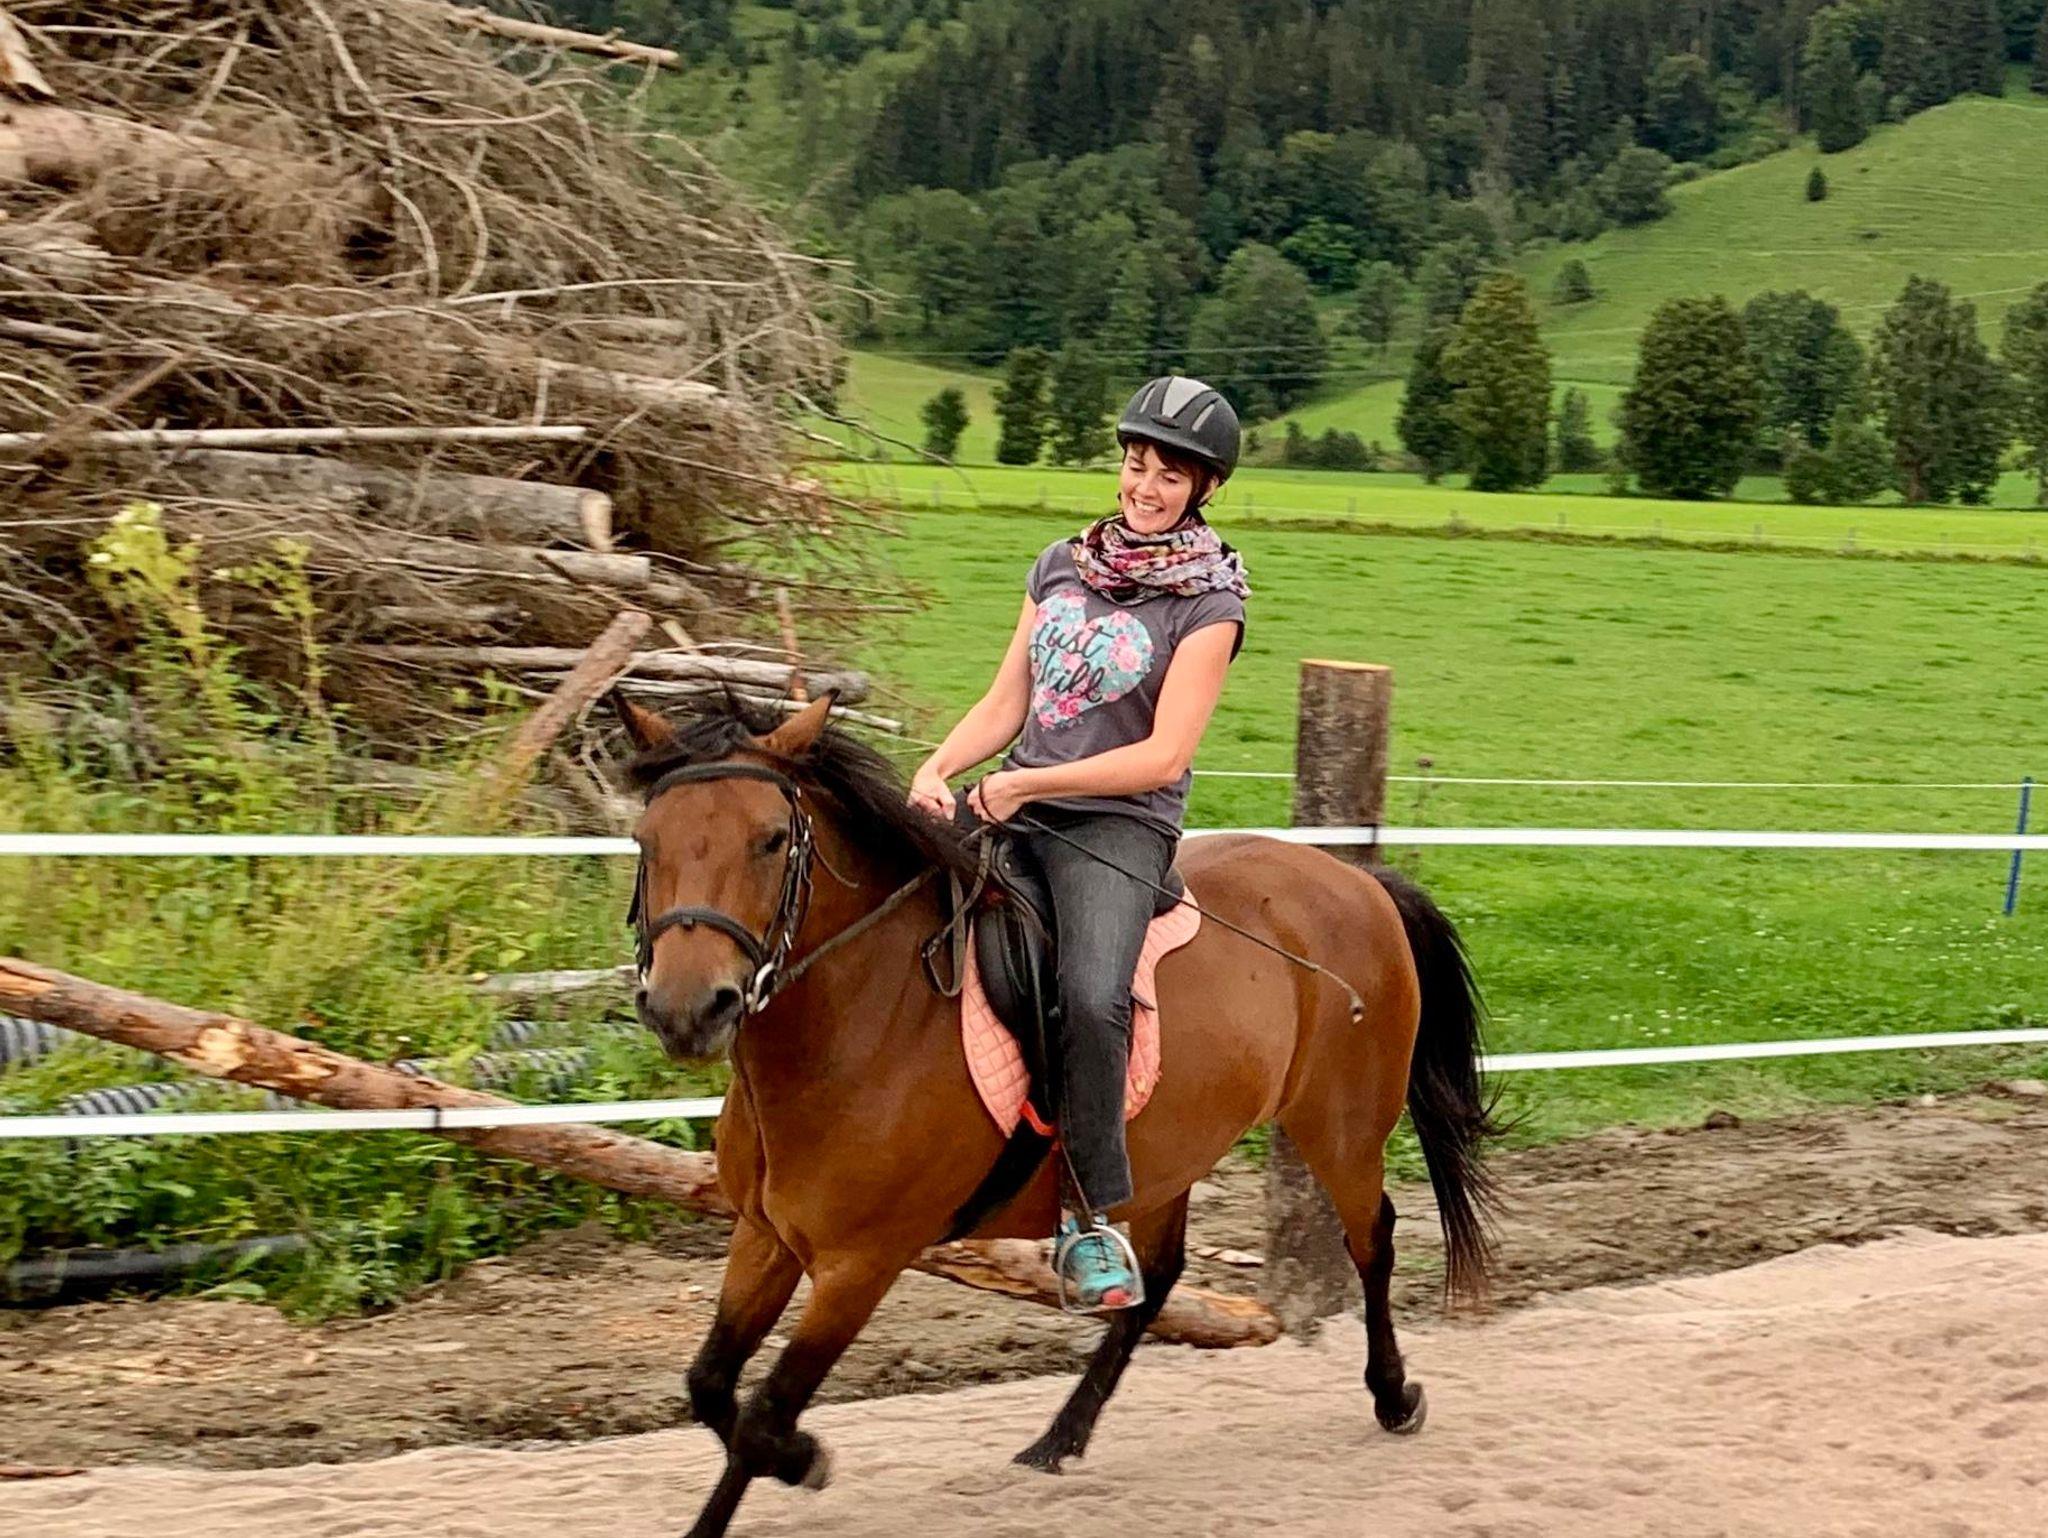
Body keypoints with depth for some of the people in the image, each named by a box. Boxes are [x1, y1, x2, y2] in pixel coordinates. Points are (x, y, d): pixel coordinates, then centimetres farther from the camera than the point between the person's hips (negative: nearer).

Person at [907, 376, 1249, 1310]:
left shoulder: (1208, 602, -4)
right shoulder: (1063, 566, 13)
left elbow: (1163, 755, -11)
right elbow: (1004, 706, 13)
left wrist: (1025, 783, -16)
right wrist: (939, 770, -6)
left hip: (1119, 825, -6)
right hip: (1012, 805, 6)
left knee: (1091, 995, -31)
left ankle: (1092, 1217, -17)